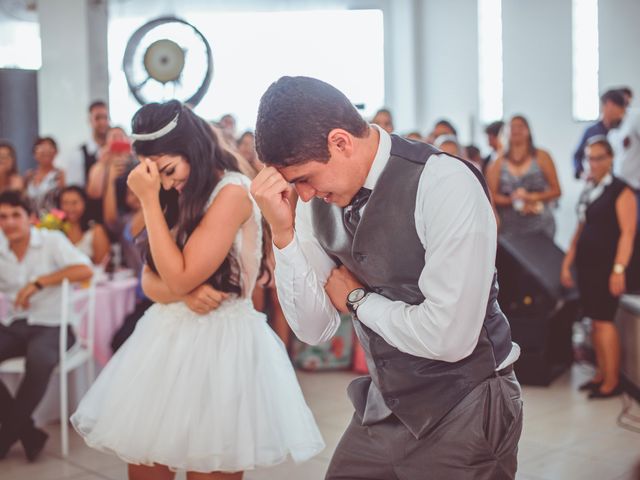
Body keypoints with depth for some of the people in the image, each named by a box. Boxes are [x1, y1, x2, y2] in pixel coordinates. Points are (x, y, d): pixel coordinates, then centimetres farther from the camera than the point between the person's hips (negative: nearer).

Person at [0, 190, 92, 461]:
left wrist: (38, 282, -21)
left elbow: (85, 270, -18)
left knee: (39, 359, -36)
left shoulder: (52, 241, -3)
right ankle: (26, 431, -11)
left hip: (51, 326, -4)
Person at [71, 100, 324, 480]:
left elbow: (179, 278, -18)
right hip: (169, 337, 8)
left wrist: (150, 201, -15)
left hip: (219, 341, -7)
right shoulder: (181, 198, 12)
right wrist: (185, 294, -15)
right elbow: (151, 282, 7)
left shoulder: (232, 192, -14)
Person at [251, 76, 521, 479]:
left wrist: (357, 298, -11)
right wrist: (282, 231, -15)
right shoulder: (316, 199, -3)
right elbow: (314, 328, -2)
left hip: (462, 414, -5)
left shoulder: (445, 184, -22)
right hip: (383, 411, 5)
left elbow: (449, 337, -25)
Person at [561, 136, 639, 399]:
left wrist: (619, 269, -20)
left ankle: (612, 381, 2)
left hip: (609, 266, -7)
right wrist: (567, 262, 14)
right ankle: (601, 374, 19)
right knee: (595, 321, 10)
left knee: (603, 320, -7)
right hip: (588, 265, 7)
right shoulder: (588, 190, 14)